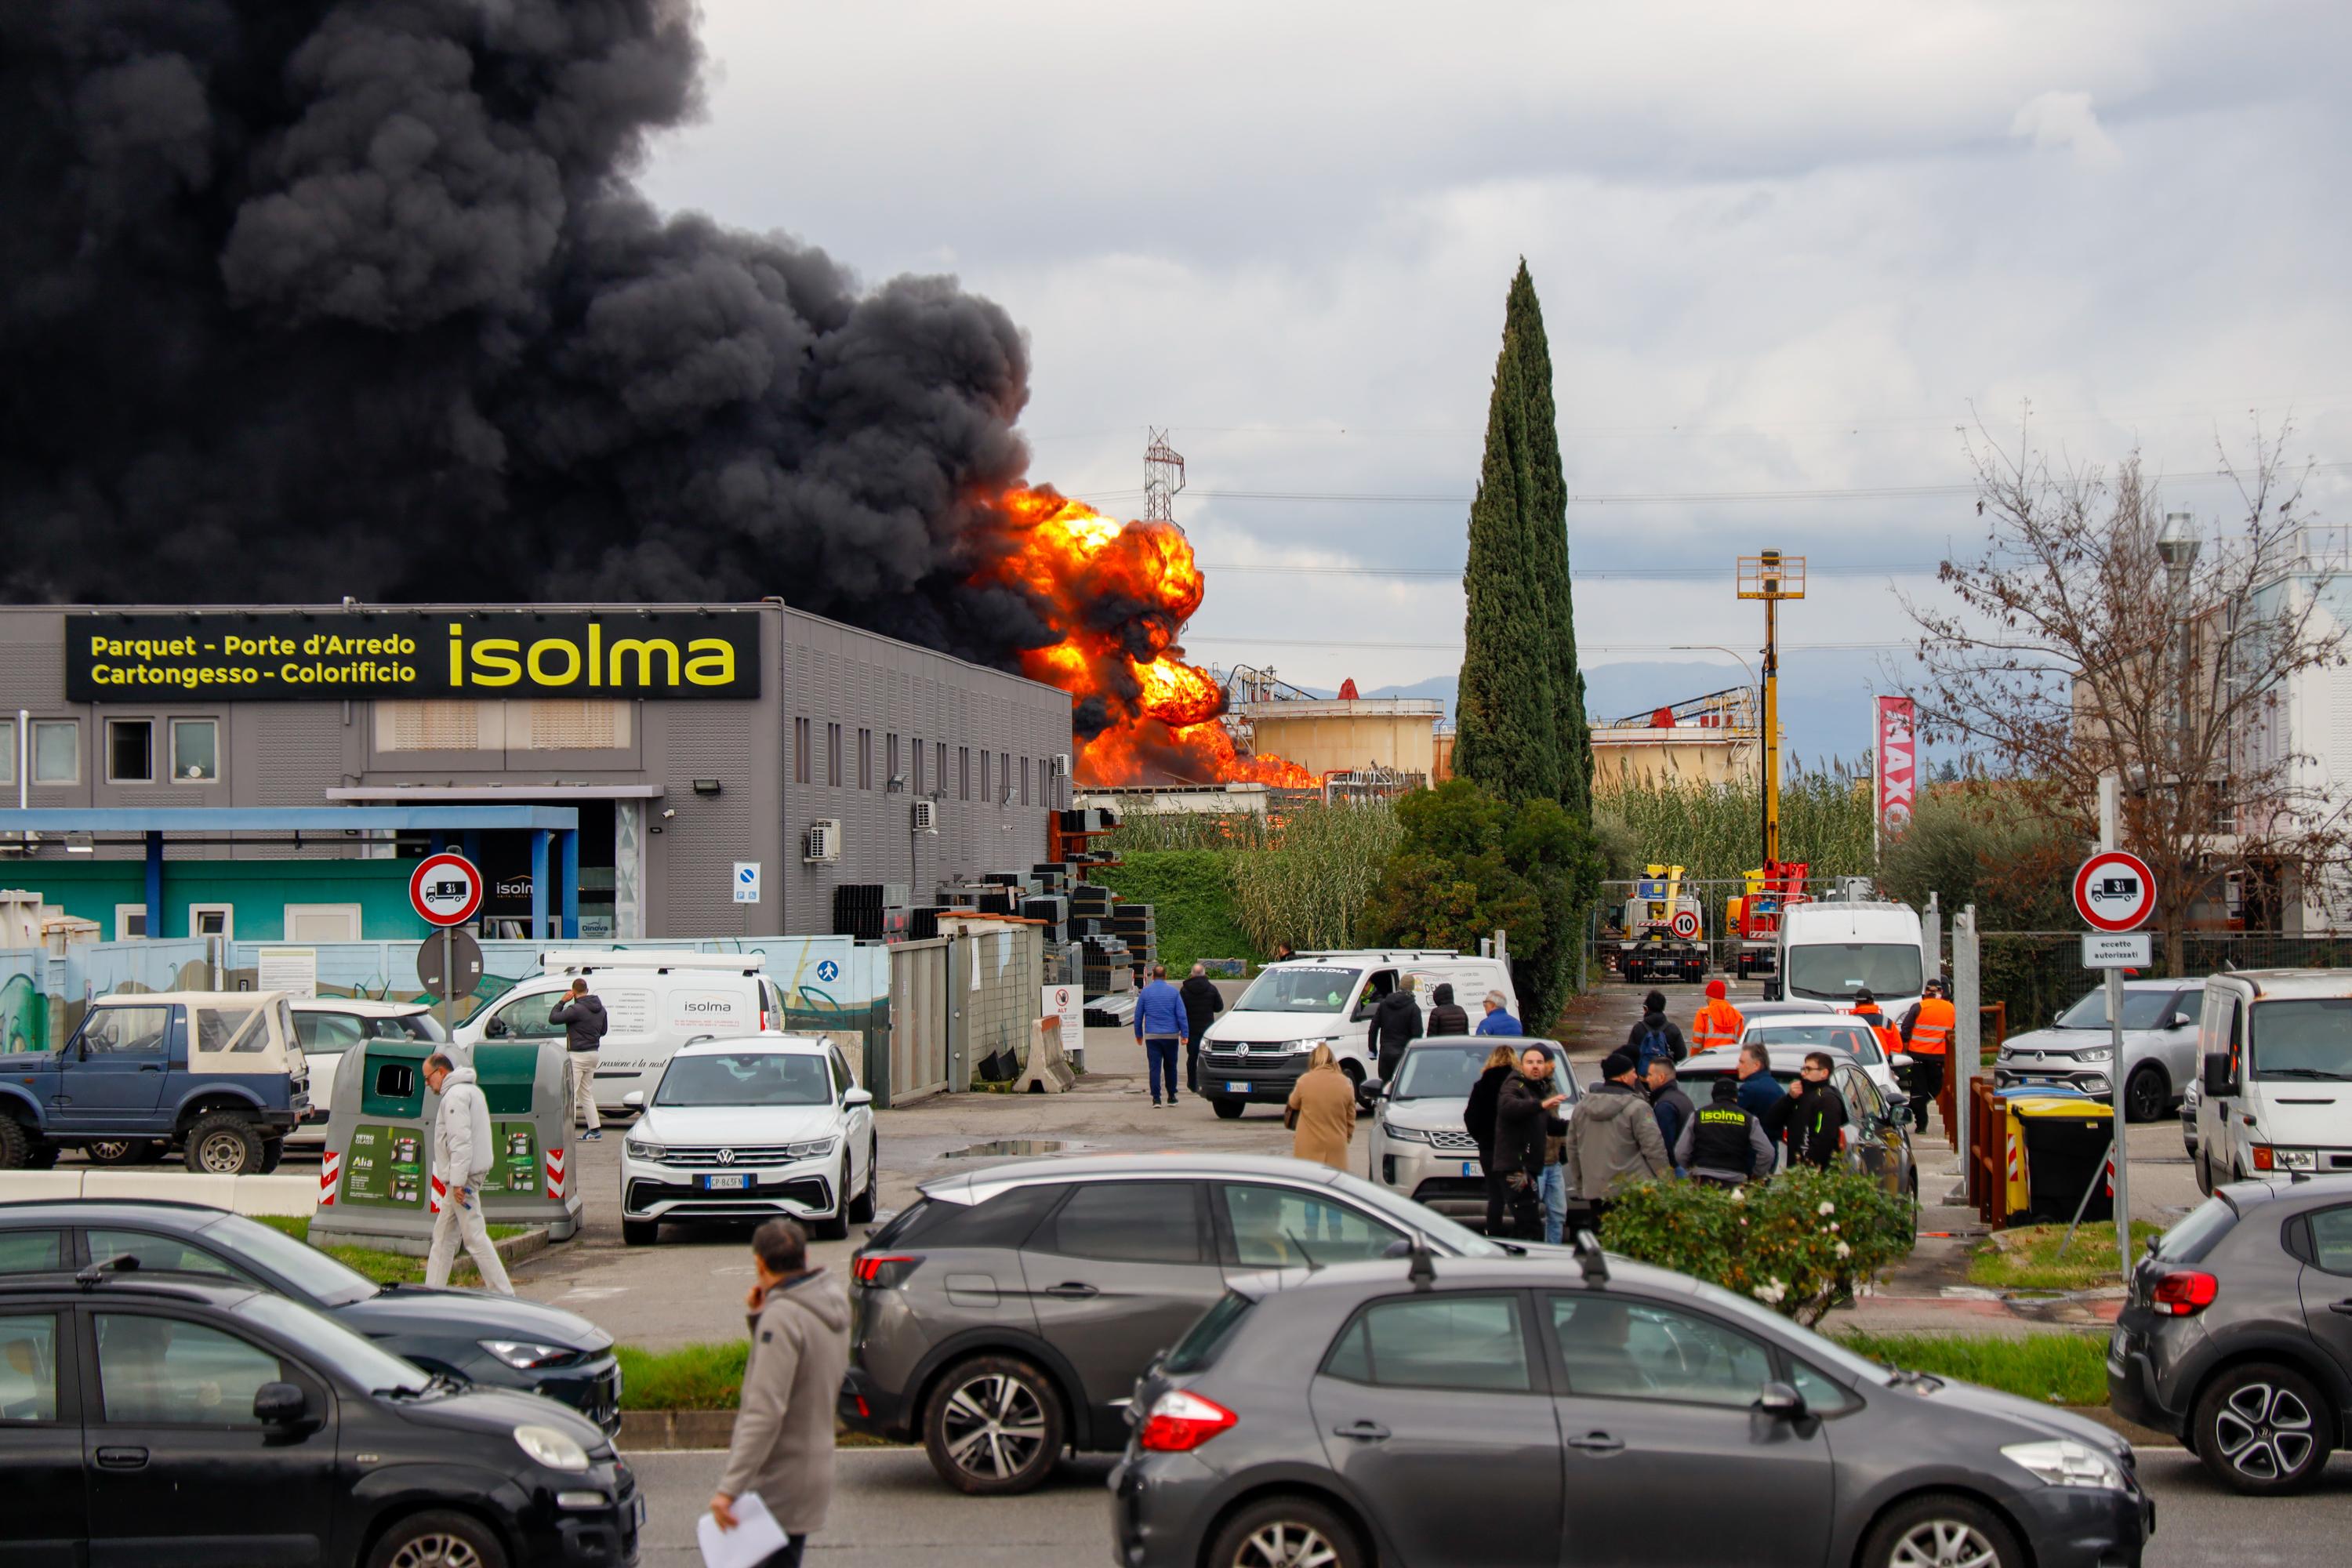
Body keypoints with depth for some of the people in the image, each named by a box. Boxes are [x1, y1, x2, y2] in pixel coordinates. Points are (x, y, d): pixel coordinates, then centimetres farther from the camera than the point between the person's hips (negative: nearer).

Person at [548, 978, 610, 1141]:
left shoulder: (576, 1010, -20)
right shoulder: (600, 1009, 8)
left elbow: (553, 1018, -18)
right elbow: (604, 1030, 20)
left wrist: (562, 1002, -8)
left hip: (578, 1056, -8)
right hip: (593, 1053, 8)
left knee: (570, 1093, -6)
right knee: (587, 1094, 16)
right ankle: (595, 1129, 15)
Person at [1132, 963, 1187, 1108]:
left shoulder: (1145, 992, 1)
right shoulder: (1174, 992, 0)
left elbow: (1138, 1015, 5)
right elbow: (1181, 1014, -3)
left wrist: (1138, 1034, 14)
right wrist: (1184, 1034, 0)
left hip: (1152, 1036, -1)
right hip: (1171, 1035, 1)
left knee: (1154, 1067, -1)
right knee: (1170, 1066, 14)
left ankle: (1156, 1098, -9)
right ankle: (1171, 1097, 19)